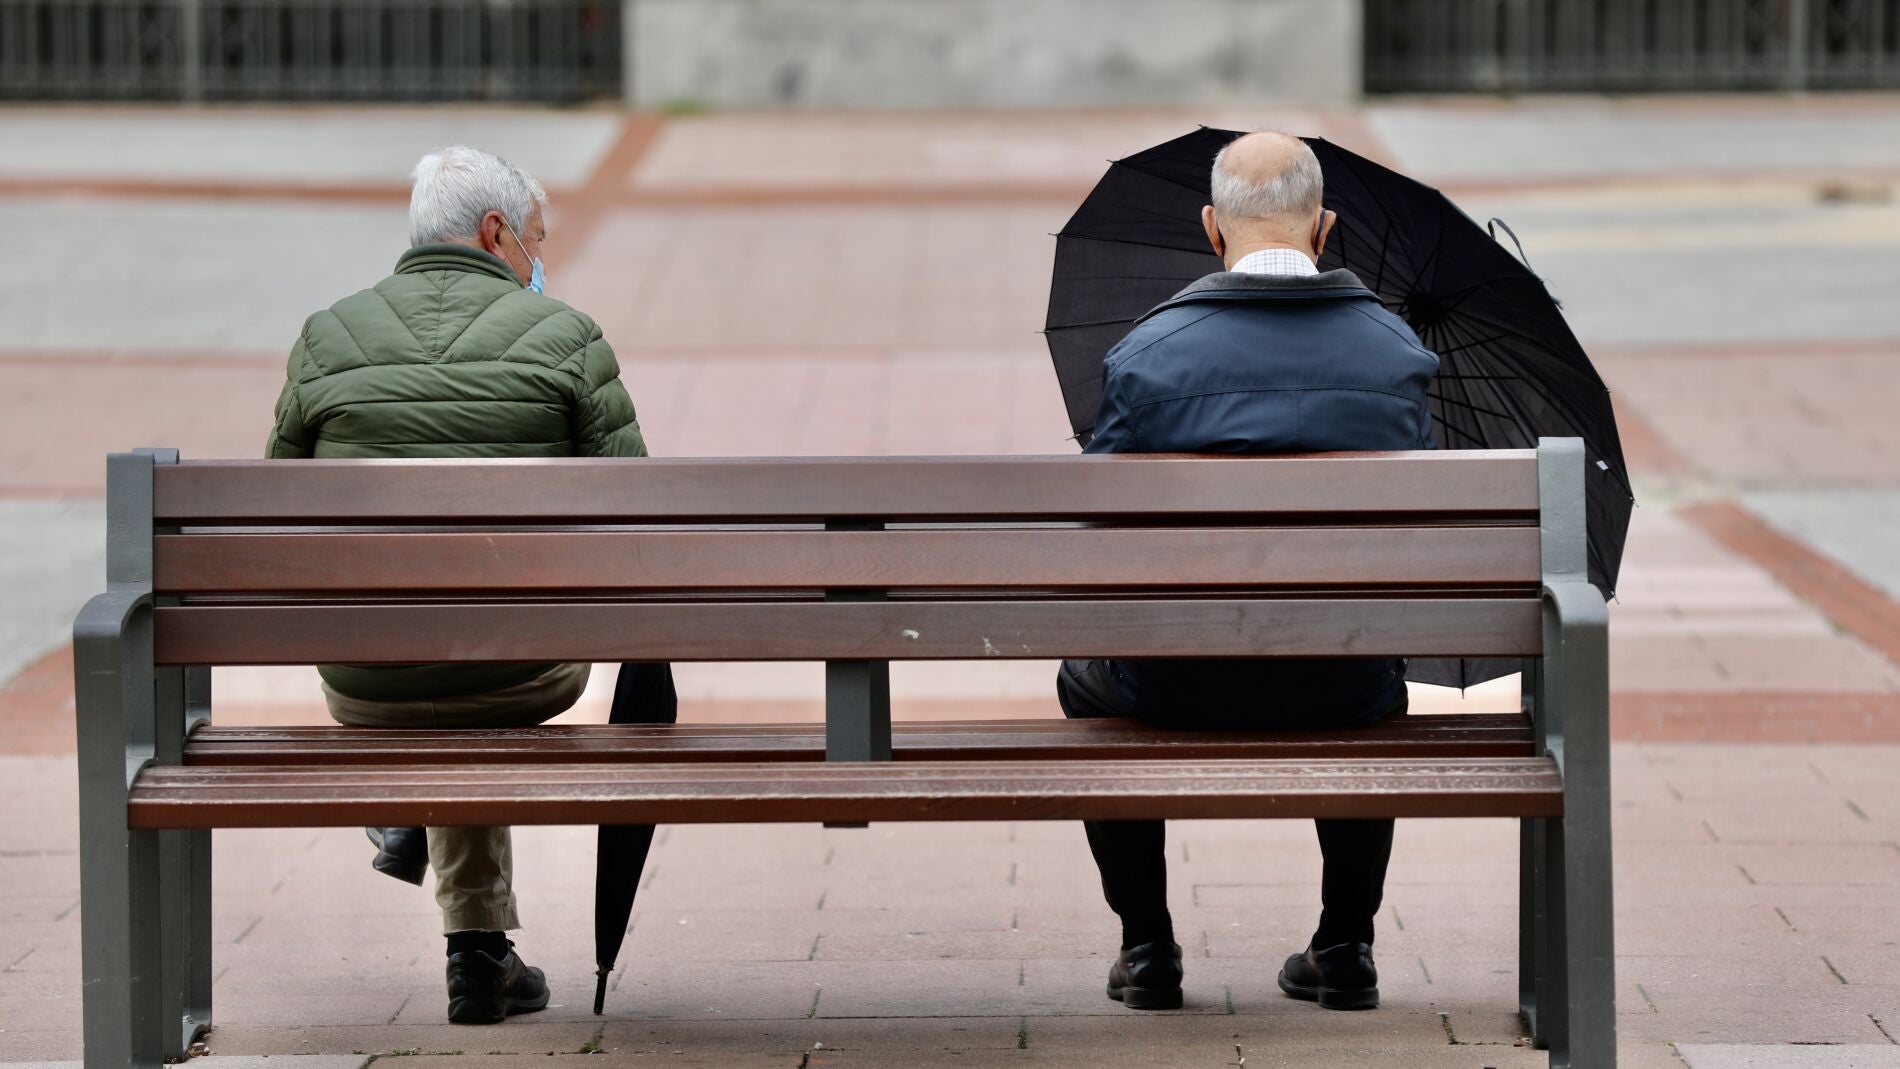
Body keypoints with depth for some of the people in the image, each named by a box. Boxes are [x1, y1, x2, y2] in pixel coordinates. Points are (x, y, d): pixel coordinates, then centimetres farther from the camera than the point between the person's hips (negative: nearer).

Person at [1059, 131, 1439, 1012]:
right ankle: (1345, 947, 33)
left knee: (1085, 682, 34)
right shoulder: (1397, 352, -2)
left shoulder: (1147, 354, -10)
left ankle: (1147, 949, 31)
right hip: (1342, 689, 2)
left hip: (1181, 685, -2)